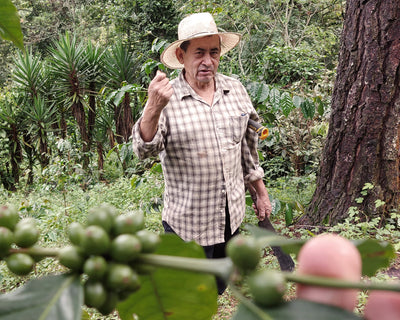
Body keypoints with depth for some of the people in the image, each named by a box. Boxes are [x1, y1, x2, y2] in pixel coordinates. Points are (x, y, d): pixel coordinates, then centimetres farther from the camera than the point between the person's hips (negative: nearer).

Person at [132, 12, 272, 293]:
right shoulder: (167, 98, -13)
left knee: (217, 288, 23)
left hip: (232, 216, 5)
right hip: (188, 221, -5)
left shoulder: (235, 90, 2)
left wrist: (261, 193, 16)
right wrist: (153, 109, -43)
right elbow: (144, 149, -25)